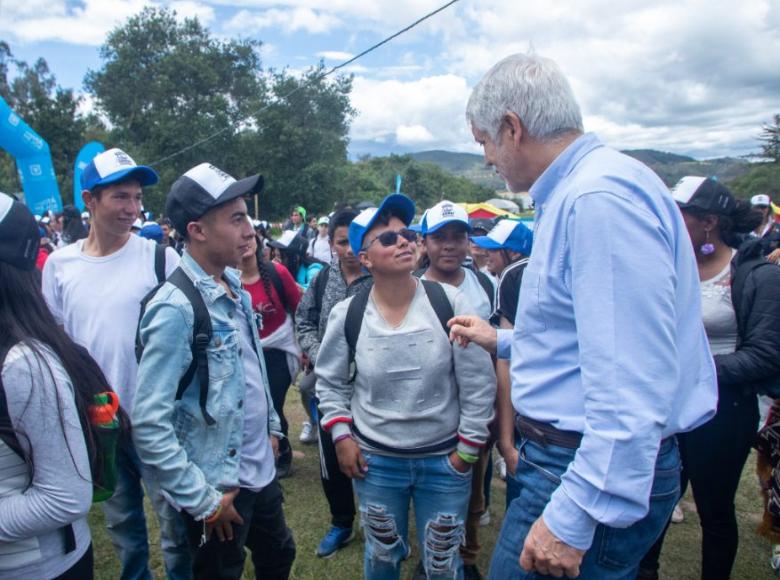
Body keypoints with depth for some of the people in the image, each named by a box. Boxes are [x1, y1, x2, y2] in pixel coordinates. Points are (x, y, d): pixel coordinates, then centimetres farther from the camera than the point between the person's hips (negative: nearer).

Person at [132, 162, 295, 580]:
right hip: (217, 490, -7)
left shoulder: (235, 286, 0)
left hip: (261, 472, 7)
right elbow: (149, 425, -24)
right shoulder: (175, 309, -23)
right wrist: (201, 499, -19)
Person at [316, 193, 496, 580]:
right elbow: (330, 382, 6)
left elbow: (479, 383, -7)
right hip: (374, 462, 1)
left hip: (445, 461, -1)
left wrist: (468, 447, -4)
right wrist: (341, 436, -1)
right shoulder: (346, 315, -9)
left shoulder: (450, 303, -13)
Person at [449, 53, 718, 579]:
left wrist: (574, 515, -25)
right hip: (576, 455, 10)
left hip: (604, 473, -10)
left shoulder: (601, 197, -22)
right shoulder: (575, 192, 13)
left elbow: (633, 383, -28)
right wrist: (503, 341, 30)